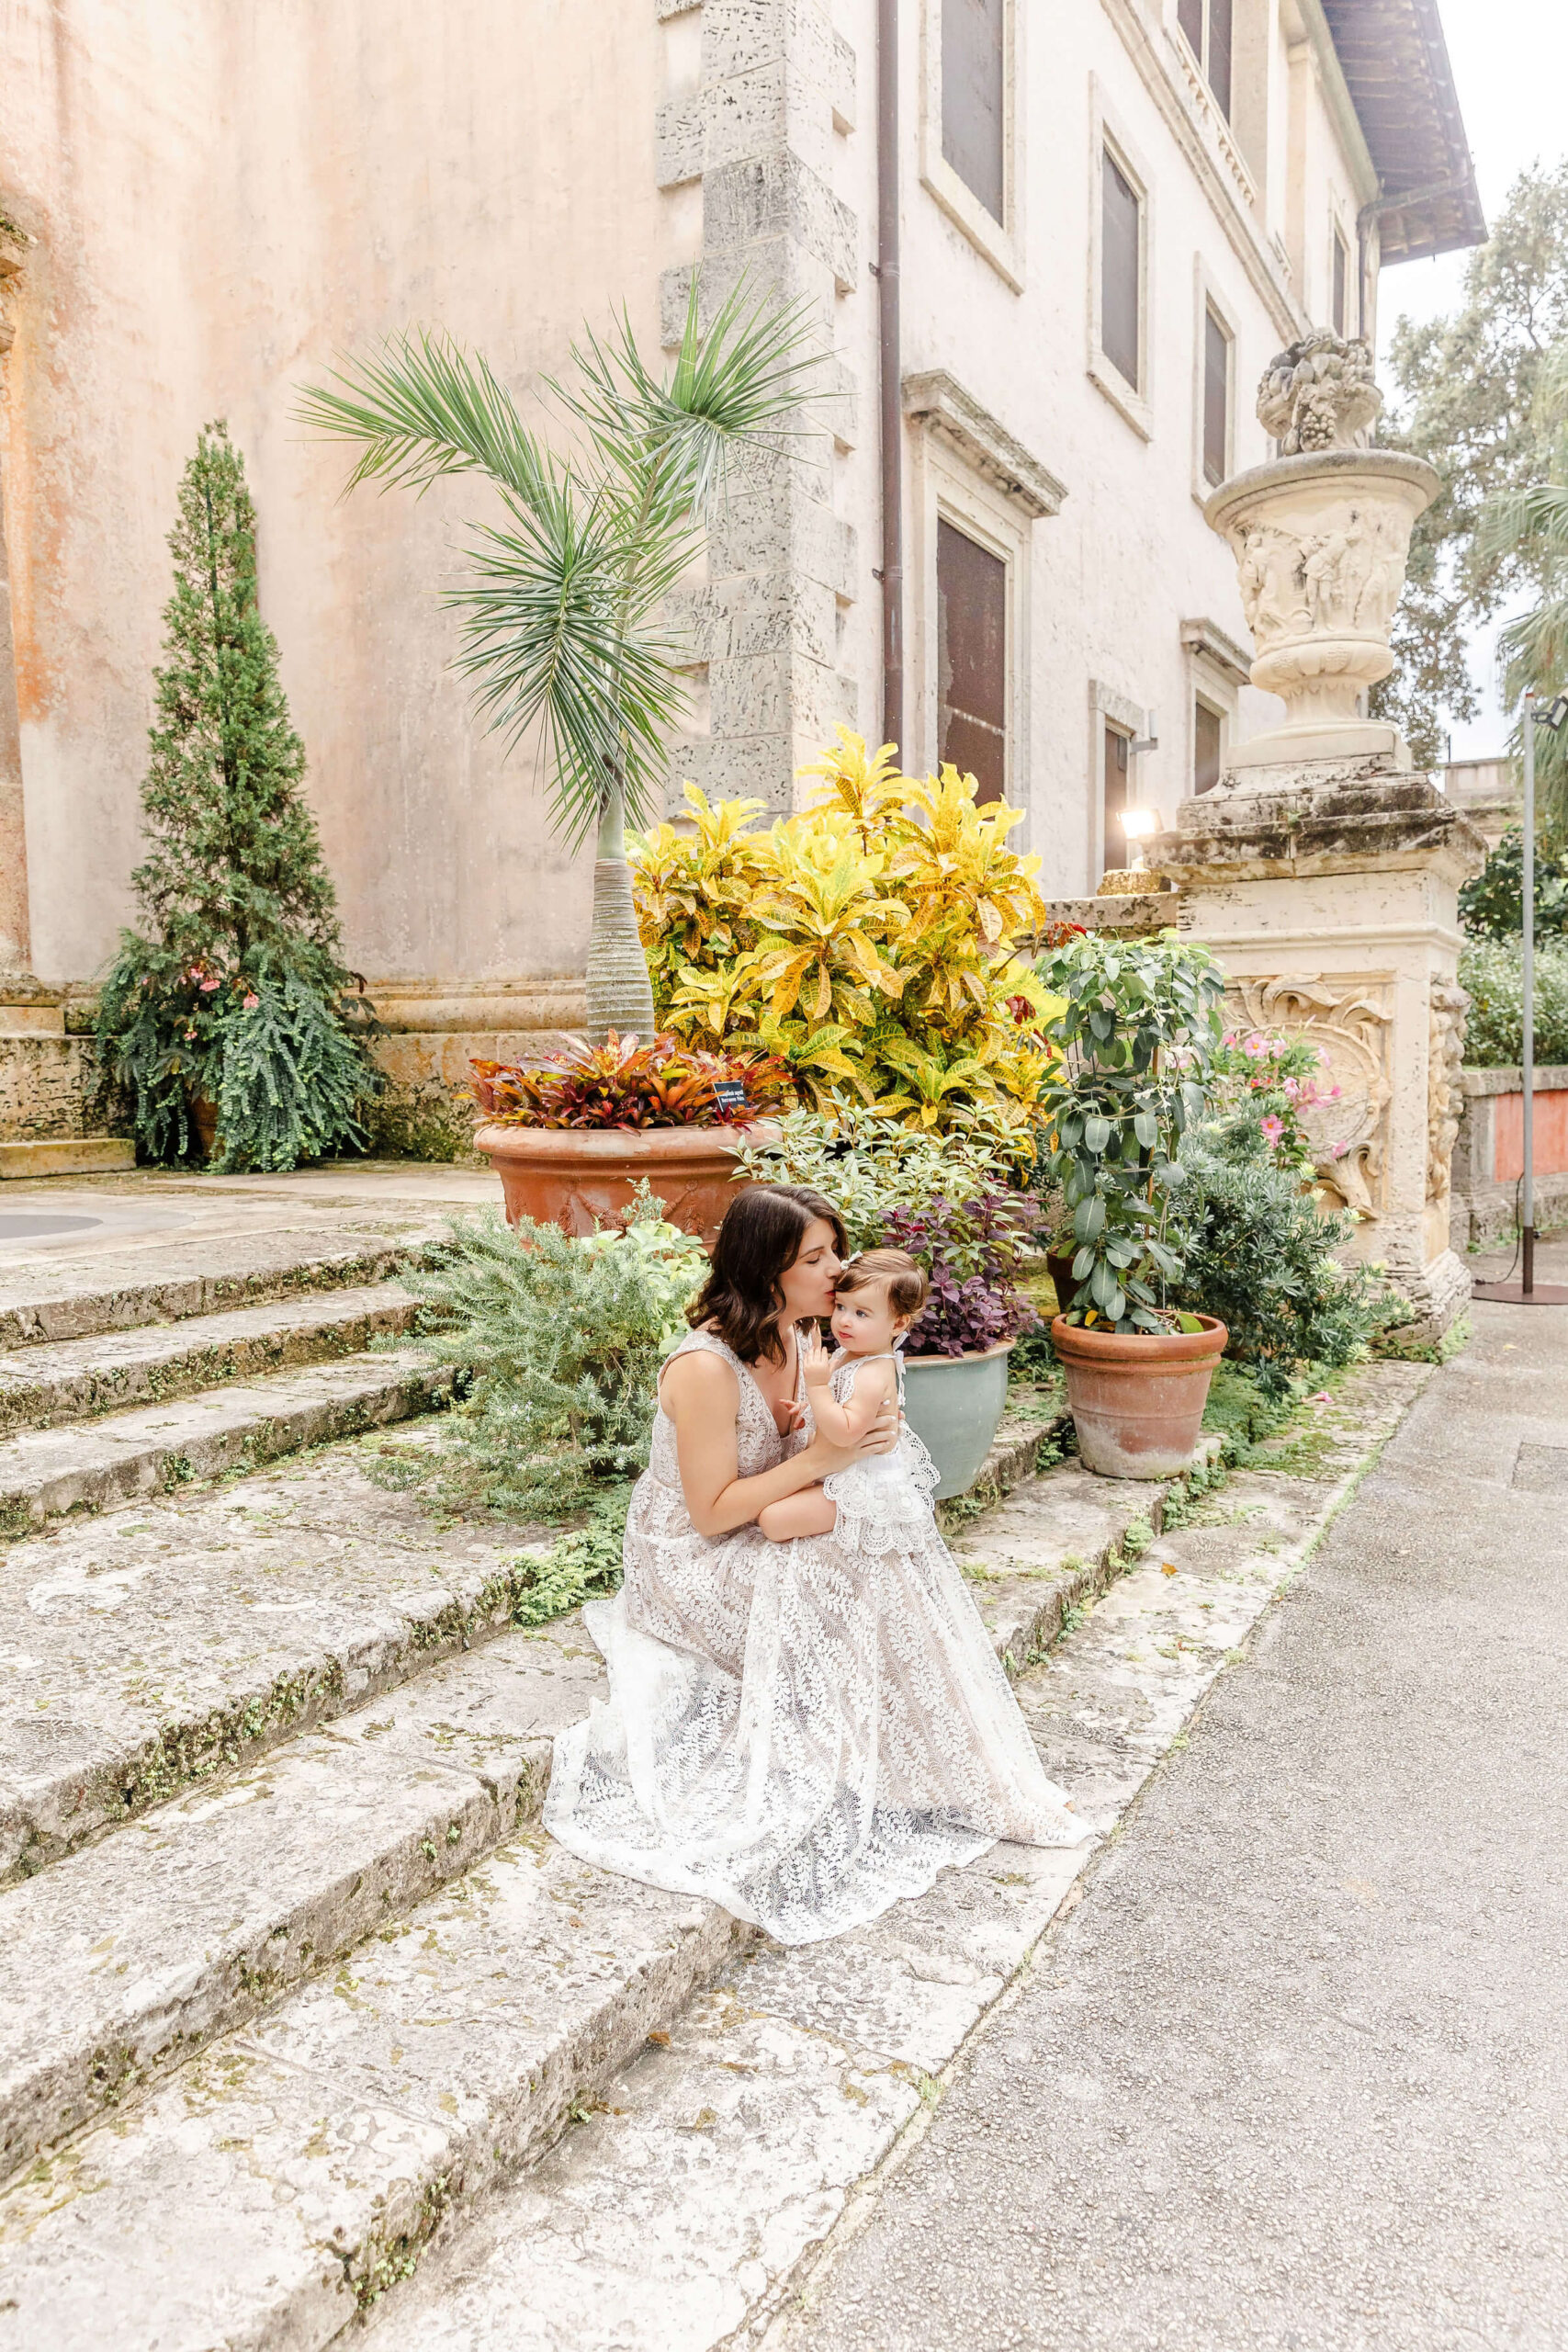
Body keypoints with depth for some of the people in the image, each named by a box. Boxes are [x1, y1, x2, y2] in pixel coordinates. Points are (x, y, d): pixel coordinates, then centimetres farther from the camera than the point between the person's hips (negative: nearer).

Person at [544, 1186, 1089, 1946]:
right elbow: (711, 1513, -23)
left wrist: (858, 1433, -10)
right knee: (847, 1594, -25)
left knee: (893, 1544, -12)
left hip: (760, 1539, 8)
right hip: (688, 1563, -8)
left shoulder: (790, 1339, 0)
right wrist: (818, 1459, -27)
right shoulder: (707, 1367, -27)